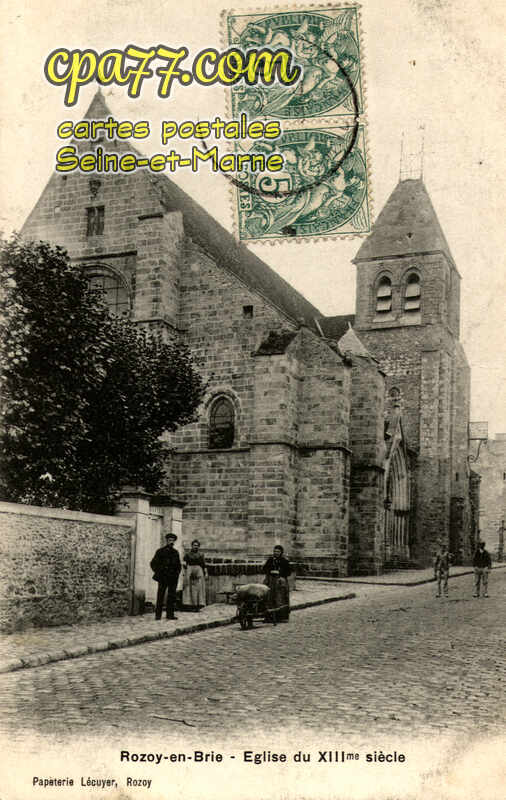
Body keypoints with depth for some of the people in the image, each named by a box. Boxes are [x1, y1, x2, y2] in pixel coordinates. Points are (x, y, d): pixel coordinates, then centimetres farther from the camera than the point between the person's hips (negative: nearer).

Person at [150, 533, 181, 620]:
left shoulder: (175, 552, 14)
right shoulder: (160, 551, 2)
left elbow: (179, 565, 23)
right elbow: (153, 563, 3)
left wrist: (177, 573, 8)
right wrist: (158, 573, -4)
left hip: (173, 578, 4)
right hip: (163, 578, -4)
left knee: (172, 596, 2)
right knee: (160, 596, -3)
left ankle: (170, 614, 6)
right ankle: (158, 615, 0)